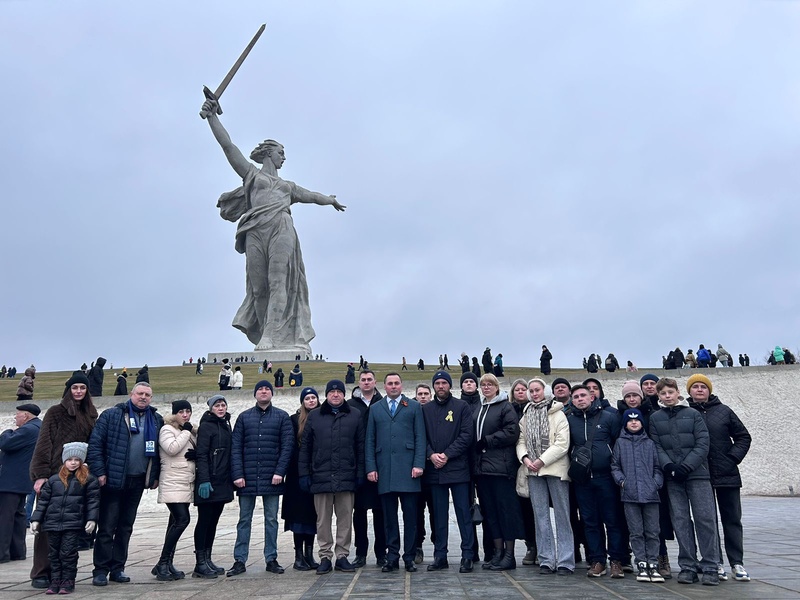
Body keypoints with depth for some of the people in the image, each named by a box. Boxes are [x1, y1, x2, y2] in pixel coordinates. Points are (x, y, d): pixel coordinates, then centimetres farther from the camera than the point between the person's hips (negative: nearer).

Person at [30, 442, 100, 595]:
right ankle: (55, 580, 21)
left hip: (73, 524, -3)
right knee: (54, 553, 10)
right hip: (53, 522, 4)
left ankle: (68, 581, 10)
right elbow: (43, 500, 12)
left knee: (68, 553, -1)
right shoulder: (53, 480, 9)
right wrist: (36, 519, 7)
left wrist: (92, 519, -10)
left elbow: (93, 500, -3)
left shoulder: (88, 479, -1)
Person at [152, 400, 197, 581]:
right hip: (173, 484, -7)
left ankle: (167, 563, 16)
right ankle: (162, 564, -10)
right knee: (182, 519, -18)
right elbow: (172, 448, -21)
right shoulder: (167, 429, -4)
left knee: (176, 522, 10)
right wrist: (186, 432, -11)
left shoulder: (192, 431, 17)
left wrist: (196, 454, -2)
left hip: (187, 484, 8)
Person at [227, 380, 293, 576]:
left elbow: (287, 446, -2)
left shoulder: (282, 417, 4)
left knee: (271, 520, 7)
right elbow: (235, 448, 2)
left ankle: (271, 559, 16)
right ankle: (239, 560, 16)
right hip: (247, 478, 1)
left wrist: (280, 472, -11)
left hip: (271, 478, -1)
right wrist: (237, 474, -7)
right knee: (244, 520, 8)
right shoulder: (244, 417, 7)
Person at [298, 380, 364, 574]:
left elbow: (361, 447, 6)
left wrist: (360, 473, 0)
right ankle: (325, 556, 17)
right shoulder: (314, 417, 9)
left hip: (346, 477, 0)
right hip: (321, 477, 1)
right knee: (323, 519, 6)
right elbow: (305, 447, 9)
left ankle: (342, 556, 16)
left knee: (345, 518, 5)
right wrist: (304, 474, 2)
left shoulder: (355, 416, 7)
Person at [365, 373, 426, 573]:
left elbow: (420, 438, 3)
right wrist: (370, 467, 1)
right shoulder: (375, 409, 14)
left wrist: (419, 464, -7)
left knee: (410, 515, 2)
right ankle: (392, 557, 14)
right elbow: (370, 441, 10)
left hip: (407, 469, -1)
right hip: (384, 470, 2)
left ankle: (409, 557, 11)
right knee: (389, 516, 6)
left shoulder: (414, 407, 9)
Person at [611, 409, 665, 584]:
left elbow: (657, 467, 12)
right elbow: (615, 466, 8)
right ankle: (642, 565, 10)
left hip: (650, 494, 1)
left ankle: (653, 565, 11)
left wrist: (656, 483, -3)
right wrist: (621, 480, -6)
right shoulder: (620, 443, 9)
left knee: (652, 532, 3)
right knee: (636, 532, 3)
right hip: (630, 494, -1)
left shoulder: (650, 443, 12)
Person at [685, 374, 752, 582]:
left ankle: (737, 563, 15)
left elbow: (743, 437, 6)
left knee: (732, 520, 7)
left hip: (727, 475, 1)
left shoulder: (724, 411, 3)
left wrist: (733, 458, -5)